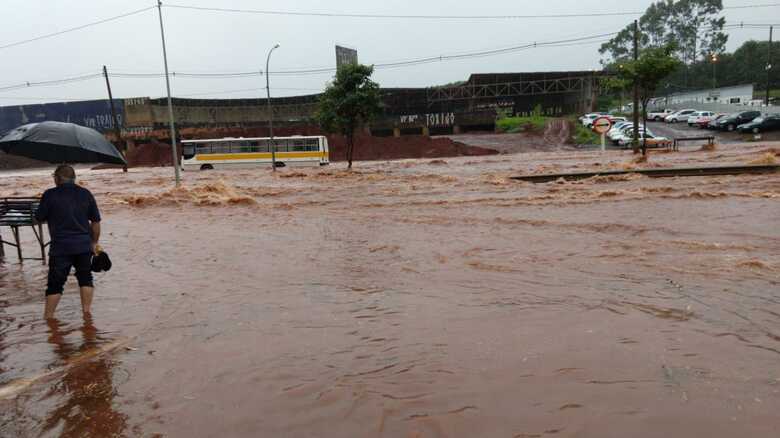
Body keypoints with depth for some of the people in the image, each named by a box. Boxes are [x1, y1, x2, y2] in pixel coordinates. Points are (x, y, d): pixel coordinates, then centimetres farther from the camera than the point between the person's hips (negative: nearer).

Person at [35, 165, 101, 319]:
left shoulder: (50, 195, -6)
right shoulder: (85, 194, 4)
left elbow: (39, 218, 3)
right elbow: (96, 221, 6)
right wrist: (94, 242, 15)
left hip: (60, 247, -2)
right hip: (84, 245, 2)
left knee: (55, 283, 6)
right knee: (85, 278, 15)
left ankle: (48, 316, 11)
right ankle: (87, 310, 14)